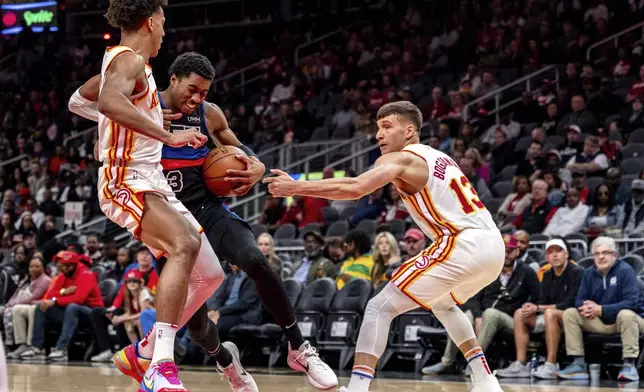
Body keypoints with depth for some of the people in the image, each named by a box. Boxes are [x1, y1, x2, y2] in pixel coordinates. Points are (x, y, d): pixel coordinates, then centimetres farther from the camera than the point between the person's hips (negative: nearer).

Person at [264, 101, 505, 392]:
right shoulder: (438, 157, 25)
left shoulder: (401, 159, -1)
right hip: (494, 245, 9)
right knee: (443, 303, 36)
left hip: (464, 245, -9)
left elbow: (354, 188, -17)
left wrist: (296, 187, -14)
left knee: (380, 307, -6)